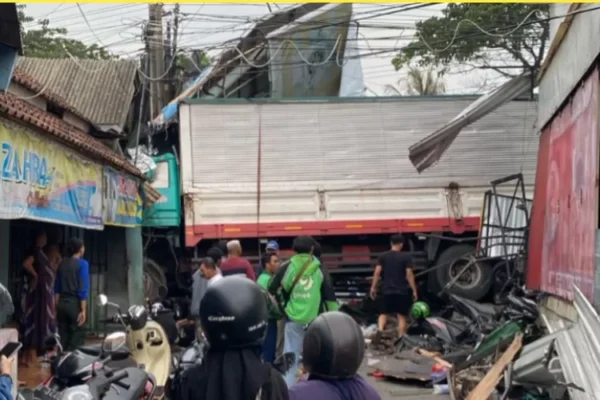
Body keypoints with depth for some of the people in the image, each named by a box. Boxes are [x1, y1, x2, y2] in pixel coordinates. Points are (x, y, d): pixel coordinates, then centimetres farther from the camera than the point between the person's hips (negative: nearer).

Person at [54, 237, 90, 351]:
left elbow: (57, 287, 12)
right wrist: (83, 310, -14)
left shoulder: (62, 263, 10)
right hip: (75, 303, -6)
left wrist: (57, 307, 16)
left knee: (63, 337, 9)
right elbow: (83, 289, -13)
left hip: (62, 303, 6)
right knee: (76, 337, 0)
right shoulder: (82, 264, -7)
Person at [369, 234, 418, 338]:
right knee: (402, 316, 4)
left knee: (384, 313, 15)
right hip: (402, 291, -2)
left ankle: (380, 332, -8)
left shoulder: (383, 256, 3)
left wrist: (373, 287, 7)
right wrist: (414, 291, -3)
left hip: (387, 290, 3)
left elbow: (377, 272, -1)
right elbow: (409, 274, -7)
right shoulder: (406, 257, -4)